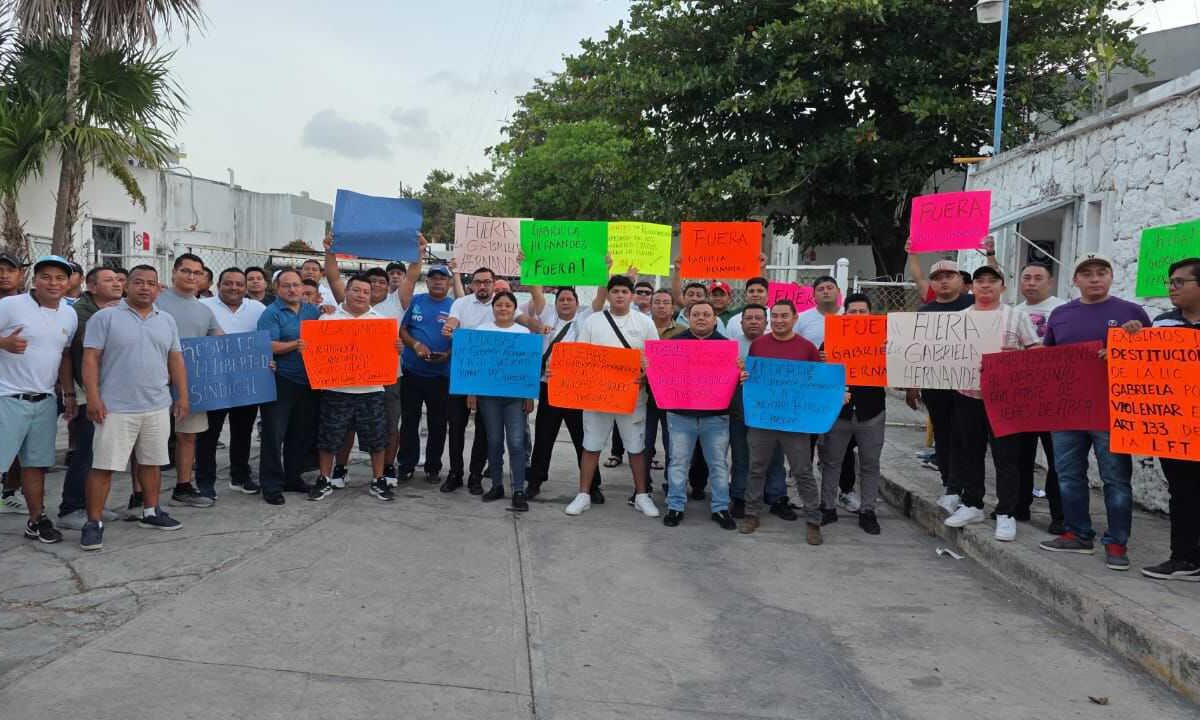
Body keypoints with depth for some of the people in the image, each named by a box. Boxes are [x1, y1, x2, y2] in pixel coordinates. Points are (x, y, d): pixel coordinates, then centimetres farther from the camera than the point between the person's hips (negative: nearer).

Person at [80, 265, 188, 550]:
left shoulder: (167, 320, 11)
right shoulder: (105, 317, -4)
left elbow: (176, 360, 13)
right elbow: (91, 359, -7)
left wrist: (182, 396, 8)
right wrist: (93, 398, -14)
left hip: (158, 407, 5)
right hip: (116, 408, -5)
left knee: (152, 462, 14)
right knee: (104, 466, -2)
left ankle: (150, 512, 28)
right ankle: (94, 522, 6)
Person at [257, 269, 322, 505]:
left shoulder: (313, 310, 13)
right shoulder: (271, 313, -4)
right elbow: (269, 346, -14)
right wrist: (294, 345, -27)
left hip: (308, 382, 6)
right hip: (281, 382, -6)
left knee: (302, 433, 13)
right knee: (274, 434, -3)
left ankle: (293, 478, 26)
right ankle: (271, 485, 5)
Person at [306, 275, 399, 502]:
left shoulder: (381, 321, 8)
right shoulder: (328, 318, 4)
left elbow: (390, 348, 9)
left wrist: (398, 348, -12)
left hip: (371, 390, 1)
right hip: (335, 390, -1)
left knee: (377, 438, 5)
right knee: (328, 437, 6)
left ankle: (378, 481, 18)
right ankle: (324, 481, 20)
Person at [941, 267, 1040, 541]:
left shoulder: (1016, 316, 3)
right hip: (967, 395, 3)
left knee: (1006, 456, -2)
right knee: (969, 453, 10)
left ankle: (1005, 514, 5)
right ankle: (972, 504, 24)